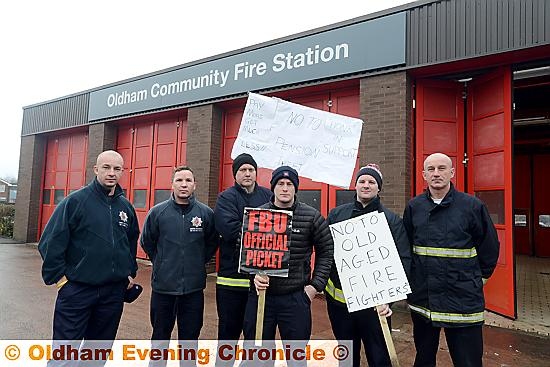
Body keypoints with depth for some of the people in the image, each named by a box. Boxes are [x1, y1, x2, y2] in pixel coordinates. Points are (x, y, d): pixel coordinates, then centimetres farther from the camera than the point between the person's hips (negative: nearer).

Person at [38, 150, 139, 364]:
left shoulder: (126, 207, 6)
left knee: (100, 346, 17)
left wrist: (131, 272, 15)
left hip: (115, 290, 5)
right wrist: (58, 276, -10)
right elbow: (50, 242, -10)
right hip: (77, 288, -4)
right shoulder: (76, 201, -9)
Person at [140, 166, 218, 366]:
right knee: (160, 337, 18)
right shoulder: (157, 212, -5)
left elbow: (212, 244, 7)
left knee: (190, 337, 15)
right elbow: (146, 242, 7)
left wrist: (197, 263, 6)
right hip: (163, 286, 0)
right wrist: (162, 264, 8)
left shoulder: (206, 213, -6)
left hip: (194, 288, 0)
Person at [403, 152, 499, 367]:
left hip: (463, 299, -2)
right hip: (421, 298, 3)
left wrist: (479, 279, 5)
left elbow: (489, 247, 2)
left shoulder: (472, 206, -6)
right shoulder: (414, 207, 2)